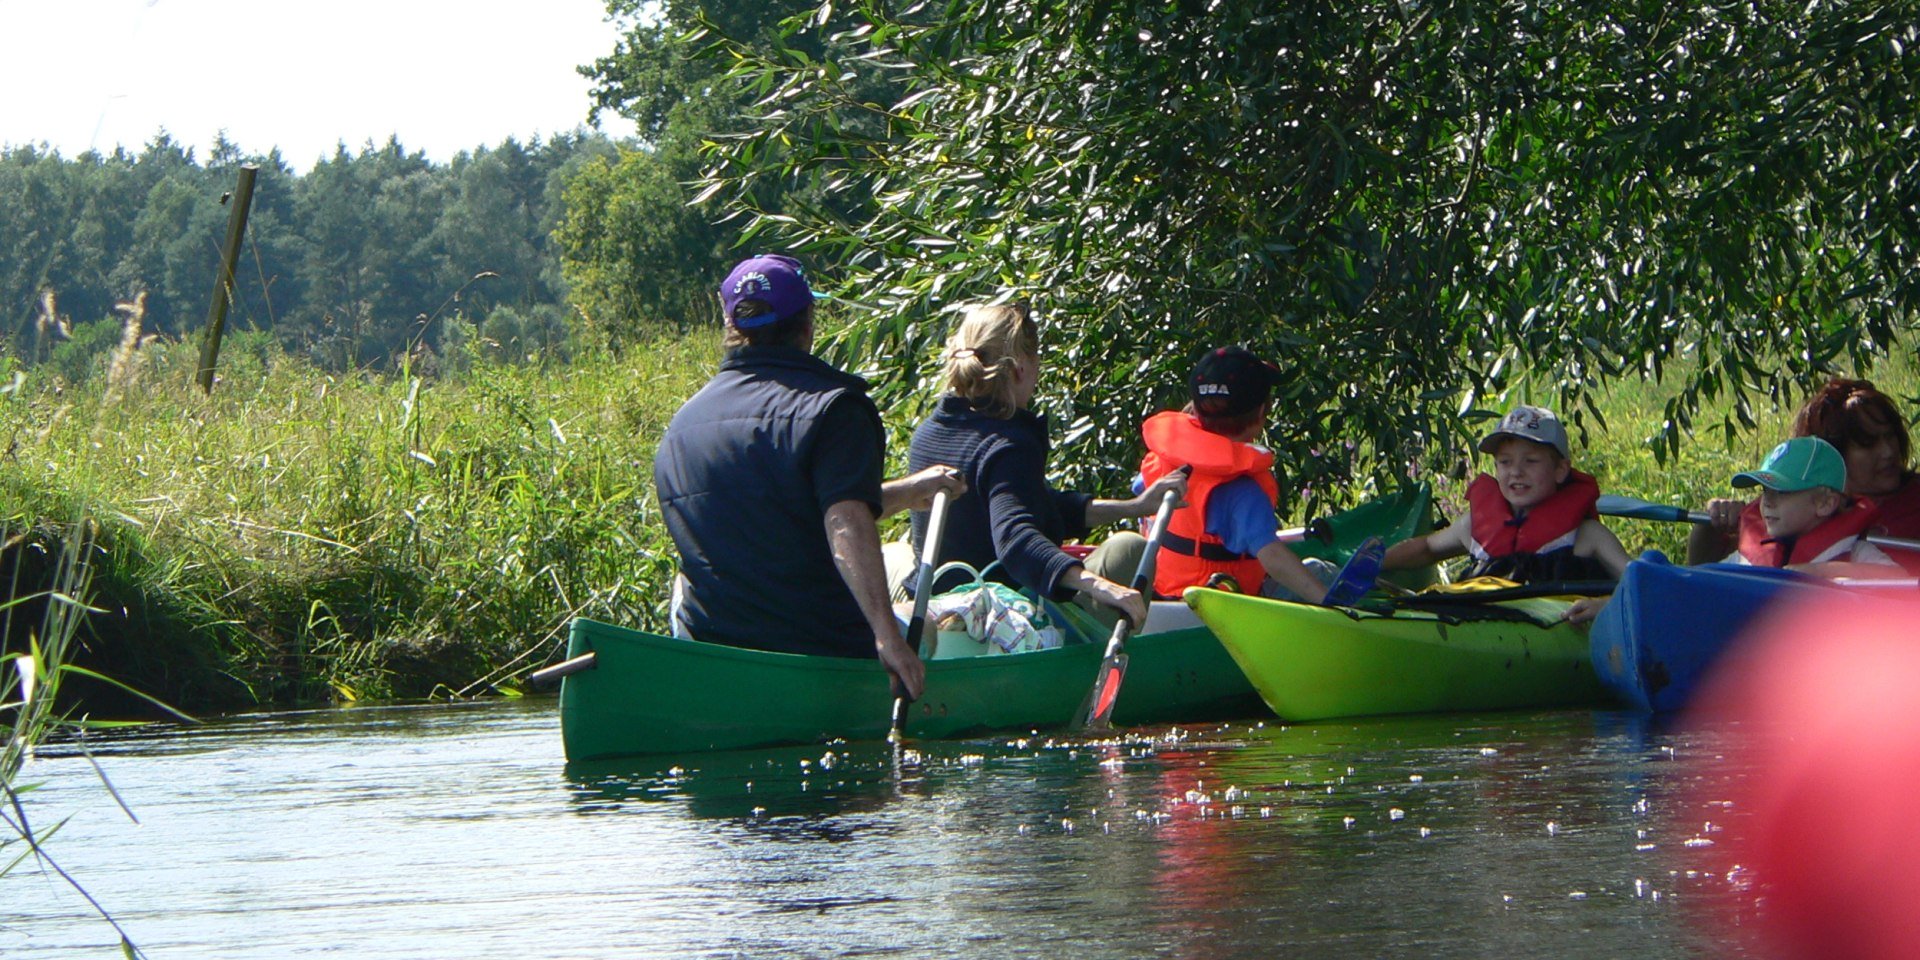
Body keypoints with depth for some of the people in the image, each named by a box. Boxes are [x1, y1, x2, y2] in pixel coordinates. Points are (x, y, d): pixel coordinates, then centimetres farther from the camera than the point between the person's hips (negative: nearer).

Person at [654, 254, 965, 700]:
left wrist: (907, 491, 29)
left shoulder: (680, 426, 11)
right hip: (826, 655, -5)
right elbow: (847, 527, -25)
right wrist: (888, 636, -30)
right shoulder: (832, 407, -10)